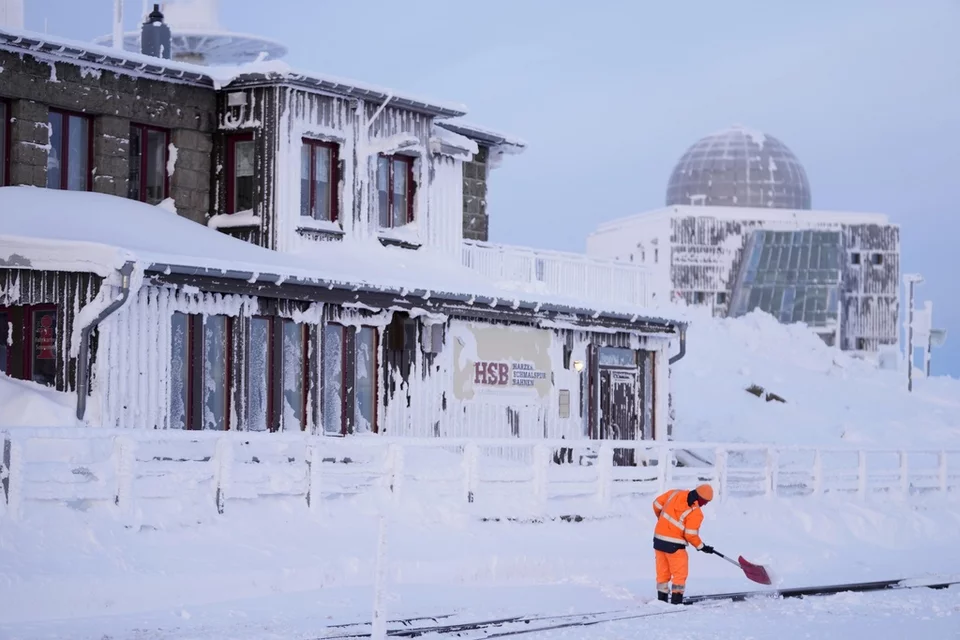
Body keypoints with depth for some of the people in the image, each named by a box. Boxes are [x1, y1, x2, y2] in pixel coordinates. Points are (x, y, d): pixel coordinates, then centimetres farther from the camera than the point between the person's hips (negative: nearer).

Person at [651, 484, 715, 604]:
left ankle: (662, 599, 21)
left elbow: (657, 504, 10)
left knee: (663, 572, 16)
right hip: (674, 545, -6)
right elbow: (690, 535, -14)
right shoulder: (695, 513, -15)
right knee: (680, 573, 6)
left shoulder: (675, 493, 1)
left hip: (658, 539, 6)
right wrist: (701, 546, 2)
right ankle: (676, 600, 3)